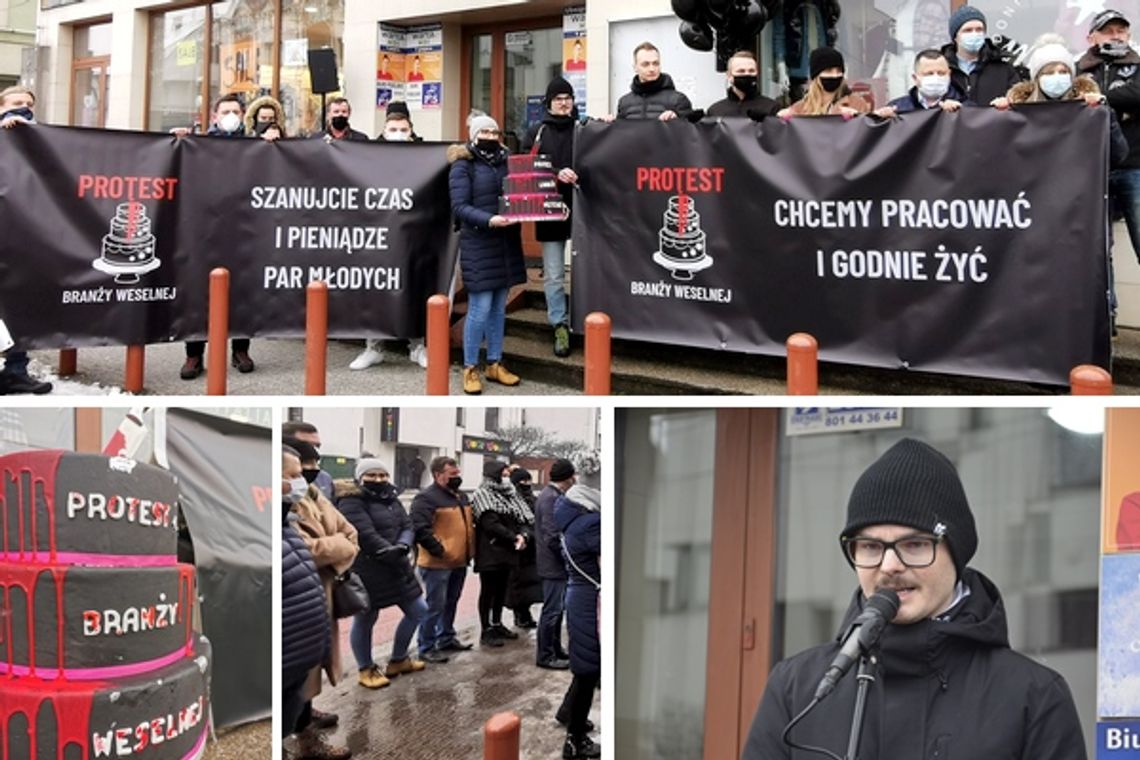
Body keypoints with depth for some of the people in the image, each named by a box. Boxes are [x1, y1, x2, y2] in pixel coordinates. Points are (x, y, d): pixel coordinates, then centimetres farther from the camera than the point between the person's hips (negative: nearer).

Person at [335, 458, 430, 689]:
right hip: (366, 572, -8)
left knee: (418, 611, 14)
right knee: (364, 620, 5)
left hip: (396, 568, 8)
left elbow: (407, 526, 3)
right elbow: (367, 536, -22)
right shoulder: (351, 503, -14)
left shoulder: (391, 499, 12)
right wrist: (392, 554, -20)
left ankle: (398, 660, 29)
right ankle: (366, 669, 24)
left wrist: (402, 547, -18)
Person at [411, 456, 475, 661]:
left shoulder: (462, 497, 15)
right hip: (437, 563, -8)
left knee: (451, 603, 18)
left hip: (459, 562, 9)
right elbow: (420, 530, -23)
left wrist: (470, 549, 15)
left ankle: (446, 638, 31)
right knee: (435, 605, -6)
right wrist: (440, 550, -22)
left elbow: (469, 524, 28)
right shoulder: (426, 498, -14)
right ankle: (426, 648, 1)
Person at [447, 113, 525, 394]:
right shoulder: (463, 165, -4)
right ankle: (470, 369, 4)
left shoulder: (505, 161, 12)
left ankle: (495, 363, 21)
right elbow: (459, 207, -13)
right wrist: (488, 220, -27)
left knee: (499, 307, 11)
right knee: (480, 308, -6)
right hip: (478, 244, -6)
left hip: (506, 243, 6)